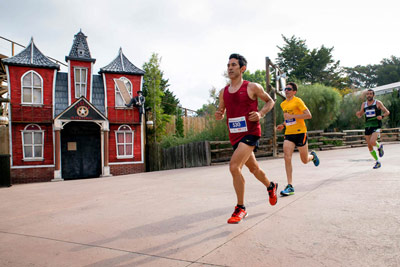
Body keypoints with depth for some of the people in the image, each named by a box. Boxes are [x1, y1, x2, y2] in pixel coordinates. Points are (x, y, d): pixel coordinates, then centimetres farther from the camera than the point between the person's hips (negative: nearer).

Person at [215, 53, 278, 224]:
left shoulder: (252, 87, -5)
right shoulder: (224, 92, 9)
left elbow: (270, 101, 7)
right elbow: (221, 111, 20)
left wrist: (261, 114, -11)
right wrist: (219, 115, -4)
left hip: (250, 133, -6)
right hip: (235, 136, 6)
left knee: (234, 166, -21)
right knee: (253, 168, 20)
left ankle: (241, 208, -7)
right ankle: (270, 186, 51)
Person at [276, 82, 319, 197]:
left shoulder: (298, 101, -8)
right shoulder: (283, 104, 13)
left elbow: (309, 115, -15)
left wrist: (292, 116, -20)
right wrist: (283, 125, 10)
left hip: (300, 132, -5)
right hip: (289, 133, 5)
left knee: (305, 160, 8)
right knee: (287, 157, -13)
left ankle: (312, 155, 47)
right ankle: (290, 186, -10)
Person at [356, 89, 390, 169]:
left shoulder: (378, 103, -1)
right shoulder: (364, 104, 10)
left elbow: (387, 112, 2)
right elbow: (360, 115, 17)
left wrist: (382, 116, -18)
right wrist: (358, 114, -7)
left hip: (376, 126, -4)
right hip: (367, 126, 5)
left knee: (372, 142, -26)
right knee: (369, 146, 4)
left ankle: (379, 146, 11)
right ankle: (377, 162, 21)